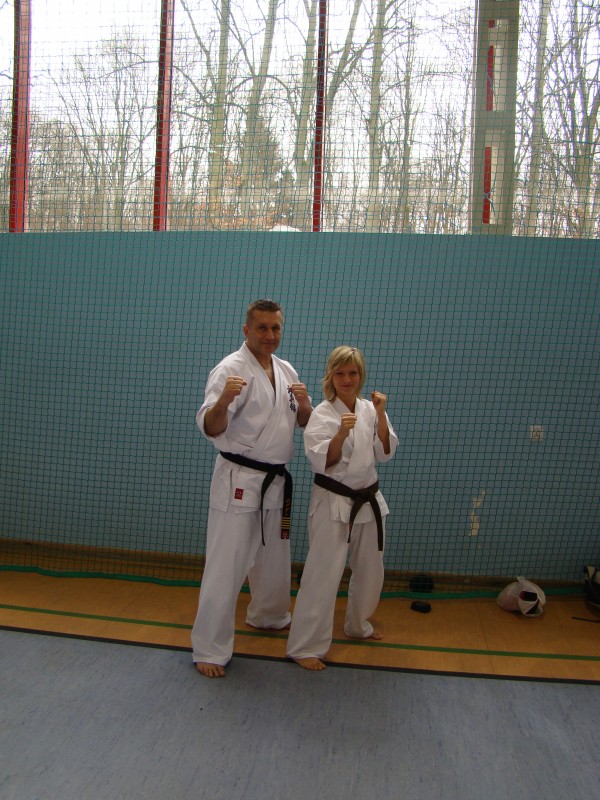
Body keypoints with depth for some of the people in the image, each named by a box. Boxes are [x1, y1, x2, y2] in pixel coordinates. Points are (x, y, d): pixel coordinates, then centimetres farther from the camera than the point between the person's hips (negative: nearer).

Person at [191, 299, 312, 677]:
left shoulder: (286, 370, 8)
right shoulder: (231, 369, -14)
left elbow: (306, 423, 13)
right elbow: (211, 429, -22)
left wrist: (303, 403, -10)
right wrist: (223, 400, -43)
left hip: (275, 480, 7)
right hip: (238, 480, -7)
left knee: (274, 558, 22)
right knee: (226, 566, -3)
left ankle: (268, 615, 46)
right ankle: (210, 648, 10)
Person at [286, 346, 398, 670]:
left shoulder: (369, 409, 3)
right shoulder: (322, 415, -12)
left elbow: (384, 452, 0)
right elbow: (323, 463, -17)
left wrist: (381, 415, -11)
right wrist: (342, 433, -32)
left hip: (368, 500, 6)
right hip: (333, 502, -6)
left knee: (370, 570, 18)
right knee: (323, 574, -7)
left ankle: (358, 625, 42)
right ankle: (305, 646, 7)